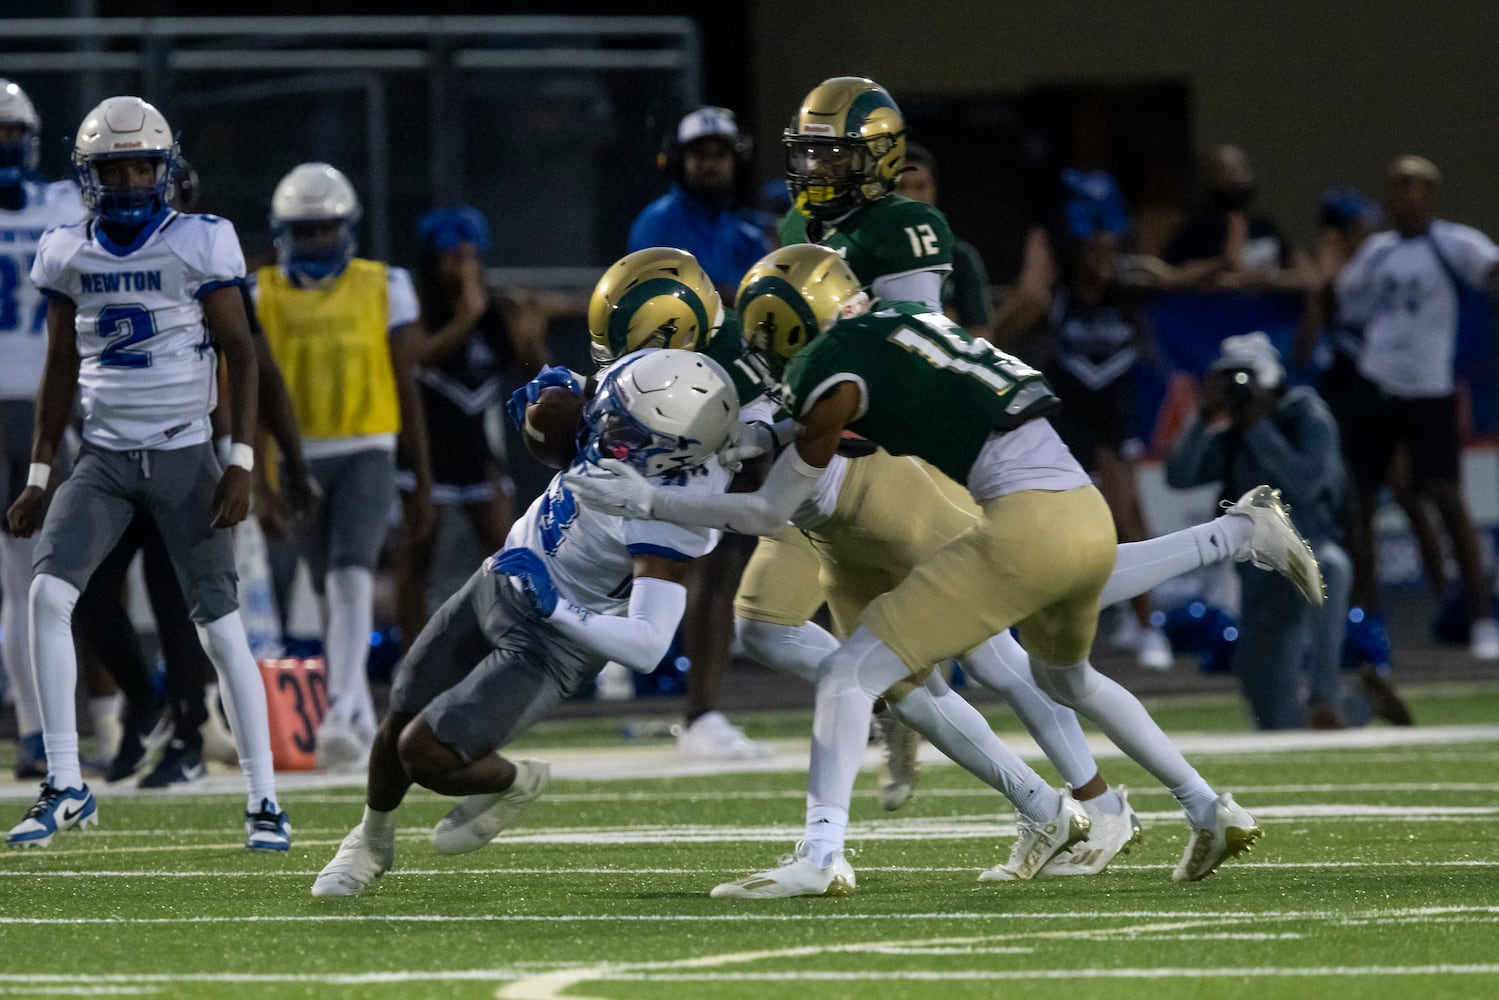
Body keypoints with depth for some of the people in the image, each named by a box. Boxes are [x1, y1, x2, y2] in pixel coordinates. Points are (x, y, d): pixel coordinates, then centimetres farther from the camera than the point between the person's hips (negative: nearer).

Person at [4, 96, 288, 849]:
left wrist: (242, 462, -12)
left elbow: (240, 354, -5)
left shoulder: (199, 245, -6)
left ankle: (264, 800, 6)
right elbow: (60, 369, 13)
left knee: (220, 624, -4)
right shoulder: (70, 255, 5)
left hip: (184, 456, -3)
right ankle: (63, 787, -11)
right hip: (104, 460, 3)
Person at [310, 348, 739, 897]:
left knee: (425, 755, -14)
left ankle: (513, 783, 20)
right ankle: (372, 840, 45)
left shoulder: (669, 517, -38)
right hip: (501, 580, 7)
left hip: (549, 640, -7)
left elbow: (648, 647, -42)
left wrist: (553, 606, -44)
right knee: (400, 725, 17)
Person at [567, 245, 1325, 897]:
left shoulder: (834, 368, -2)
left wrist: (649, 503, 11)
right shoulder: (902, 324, 21)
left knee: (851, 673, -7)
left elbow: (771, 511, 5)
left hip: (1028, 525, -8)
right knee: (1064, 678, 35)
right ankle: (1211, 813, 37)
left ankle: (822, 856, -21)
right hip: (1090, 513, 9)